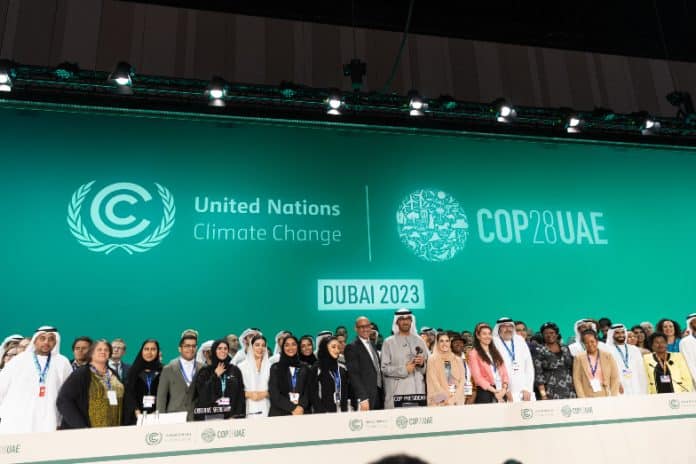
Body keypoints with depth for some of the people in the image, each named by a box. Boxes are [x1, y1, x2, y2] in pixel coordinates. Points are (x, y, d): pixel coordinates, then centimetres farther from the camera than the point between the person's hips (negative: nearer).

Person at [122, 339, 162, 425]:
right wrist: (136, 411, -10)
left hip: (157, 414, -1)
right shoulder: (134, 370, 11)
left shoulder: (162, 370, 7)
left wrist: (159, 411, -12)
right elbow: (129, 392, 3)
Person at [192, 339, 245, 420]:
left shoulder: (235, 370, 7)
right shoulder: (205, 371, 5)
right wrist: (215, 375, -6)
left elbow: (240, 395, 4)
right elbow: (202, 393, -7)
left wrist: (239, 415, -5)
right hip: (210, 415, -1)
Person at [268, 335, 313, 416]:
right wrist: (292, 408, -12)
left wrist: (301, 407, -12)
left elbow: (308, 391, 6)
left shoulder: (305, 368, 11)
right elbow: (275, 394, -3)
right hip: (280, 413, -2)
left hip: (302, 412, 2)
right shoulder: (275, 368, 4)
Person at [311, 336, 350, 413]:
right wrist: (321, 412, -14)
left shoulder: (342, 368, 12)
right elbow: (314, 395, -6)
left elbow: (347, 391, 15)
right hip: (324, 413, -4)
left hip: (342, 411, 4)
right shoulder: (317, 369, -2)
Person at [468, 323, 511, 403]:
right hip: (485, 393, -5)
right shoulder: (474, 354, 0)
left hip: (502, 393, 5)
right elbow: (477, 376, -9)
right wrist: (494, 391, -14)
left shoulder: (496, 352, 18)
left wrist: (504, 388, -6)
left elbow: (504, 372, 11)